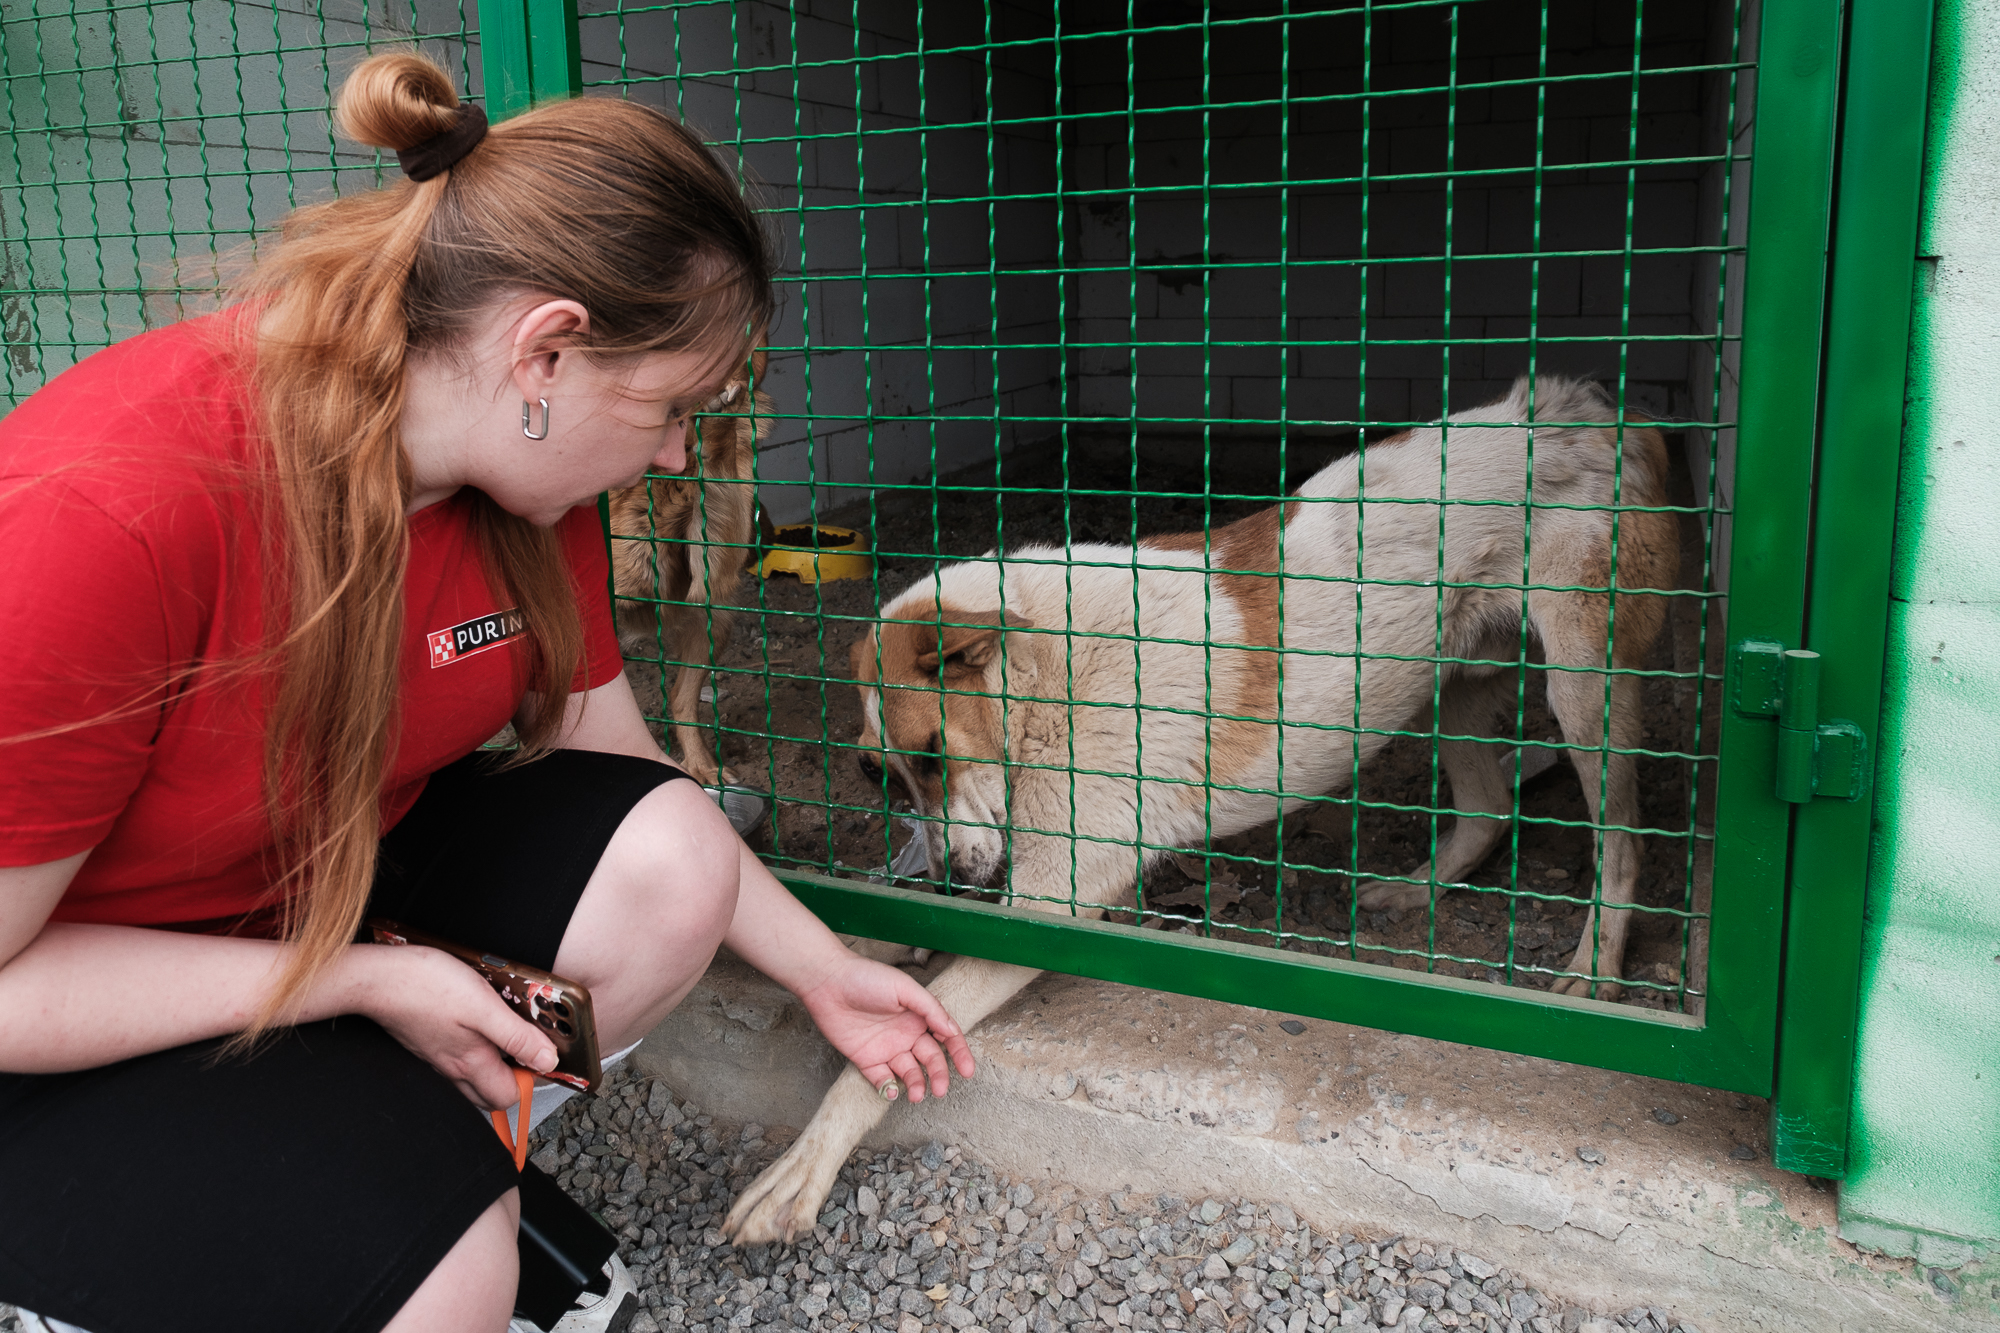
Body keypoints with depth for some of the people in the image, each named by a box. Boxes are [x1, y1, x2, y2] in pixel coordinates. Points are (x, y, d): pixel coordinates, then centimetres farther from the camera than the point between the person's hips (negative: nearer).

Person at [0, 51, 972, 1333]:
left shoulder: (528, 473, -11)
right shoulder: (104, 513, -34)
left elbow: (612, 763, 0)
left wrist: (825, 973, 2)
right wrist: (368, 982, -23)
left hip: (355, 852, 7)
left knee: (671, 858, -16)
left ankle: (438, 1149, 3)